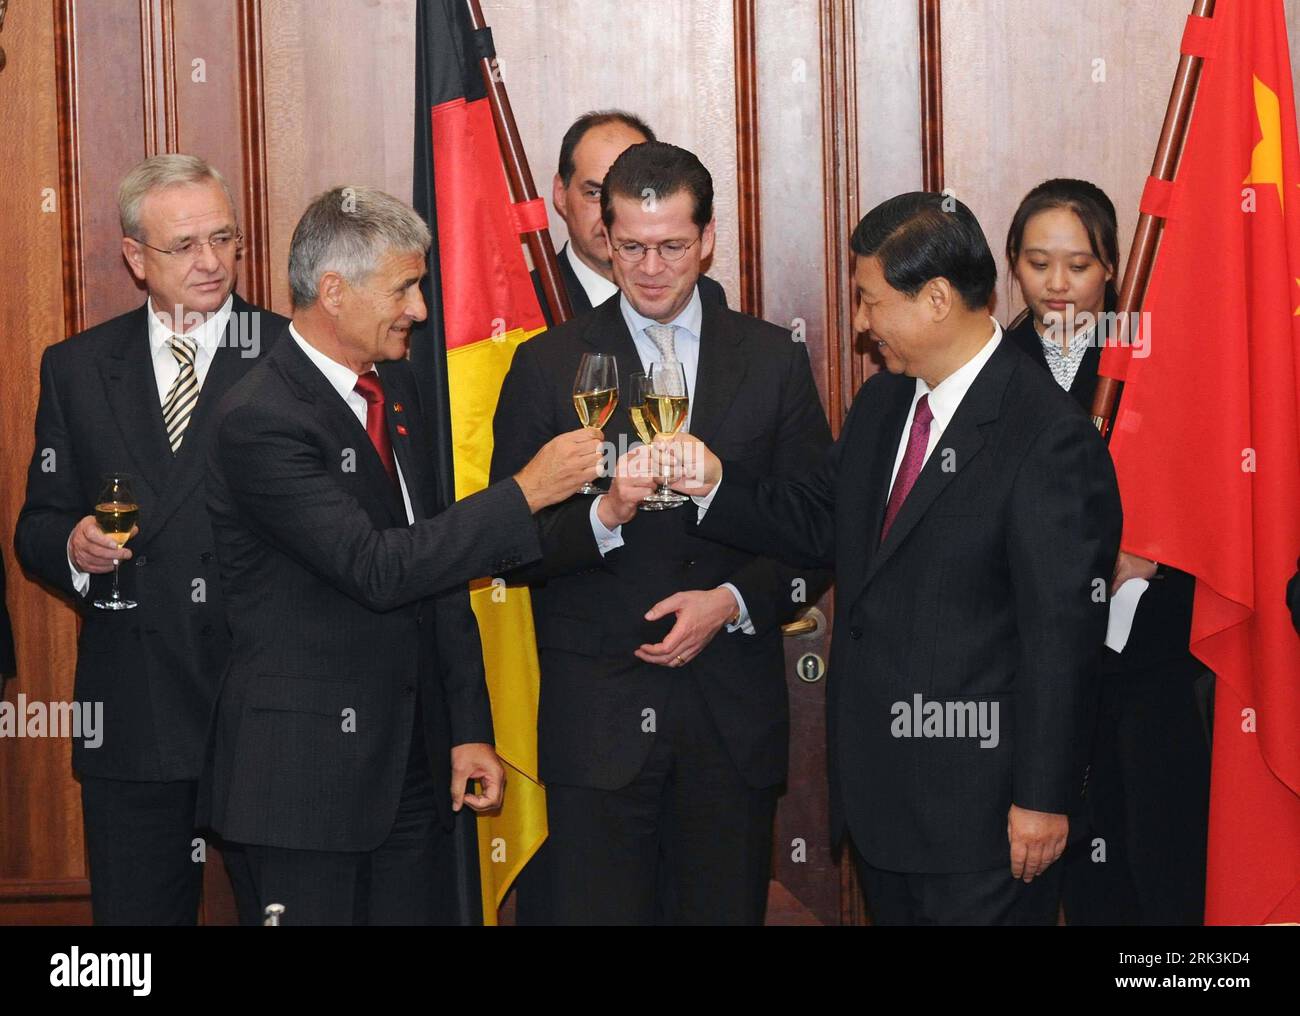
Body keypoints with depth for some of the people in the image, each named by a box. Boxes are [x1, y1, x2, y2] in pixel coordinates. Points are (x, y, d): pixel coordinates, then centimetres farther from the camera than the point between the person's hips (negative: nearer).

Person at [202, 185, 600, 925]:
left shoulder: (397, 385, 9)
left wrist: (469, 727, 9)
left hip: (416, 757, 7)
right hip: (307, 770, -7)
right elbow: (377, 569, -25)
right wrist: (526, 492, -23)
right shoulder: (260, 421, -17)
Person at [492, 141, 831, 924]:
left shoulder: (774, 361, 7)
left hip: (734, 718, 1)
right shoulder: (547, 368, 2)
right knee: (597, 912, -1)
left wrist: (733, 601, -9)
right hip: (597, 718, -1)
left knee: (727, 912, 7)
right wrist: (603, 515, -19)